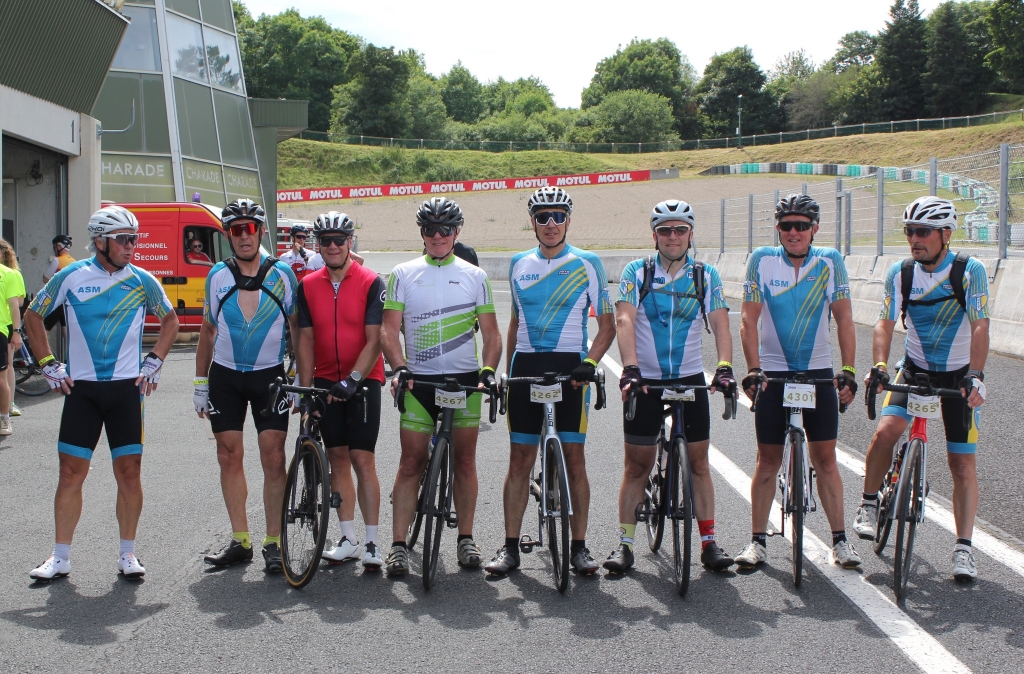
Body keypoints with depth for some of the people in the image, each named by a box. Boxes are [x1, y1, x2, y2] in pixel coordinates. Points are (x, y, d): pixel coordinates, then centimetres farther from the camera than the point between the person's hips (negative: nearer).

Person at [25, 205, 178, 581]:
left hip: (126, 388, 0)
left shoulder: (142, 281, 0)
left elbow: (170, 321, 16)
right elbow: (33, 317, 10)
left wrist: (153, 362, 6)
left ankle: (127, 554, 12)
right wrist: (49, 366, 5)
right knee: (71, 472, 1)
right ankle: (61, 557, 11)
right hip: (80, 388, 0)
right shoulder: (71, 277, -2)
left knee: (129, 471, 0)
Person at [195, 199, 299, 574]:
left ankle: (273, 542, 2)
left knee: (273, 457, -6)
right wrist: (200, 383, 9)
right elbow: (208, 332, 12)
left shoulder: (281, 274, -1)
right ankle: (240, 541, 12)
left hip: (269, 375, -2)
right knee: (230, 456, 3)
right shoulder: (217, 276, 5)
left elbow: (297, 329, 3)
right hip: (225, 376, 2)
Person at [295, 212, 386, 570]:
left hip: (363, 380, -4)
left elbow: (374, 340, -12)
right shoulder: (308, 285, 4)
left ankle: (372, 543, -3)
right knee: (338, 457, 7)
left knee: (362, 459, -8)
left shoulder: (370, 283, -8)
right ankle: (348, 539, 14)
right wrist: (305, 388, -3)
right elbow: (306, 339, 4)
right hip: (326, 382, 4)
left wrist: (354, 379, -21)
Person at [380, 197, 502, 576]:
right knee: (411, 463, -2)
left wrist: (488, 371, -11)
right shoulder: (403, 274, 6)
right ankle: (399, 544, 1)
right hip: (418, 380, -1)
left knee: (464, 461, 5)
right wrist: (399, 367, -16)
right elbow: (389, 327, 0)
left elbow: (491, 332, 6)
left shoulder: (474, 276, 7)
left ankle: (465, 538, 16)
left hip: (464, 379, 1)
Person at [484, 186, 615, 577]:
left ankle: (579, 546, 7)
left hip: (569, 368, -3)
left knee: (574, 458, -1)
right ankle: (511, 546, 8)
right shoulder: (519, 264, 11)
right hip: (526, 366, 3)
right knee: (520, 460, 3)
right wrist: (506, 372, 14)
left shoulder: (587, 263, 1)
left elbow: (607, 325, 2)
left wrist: (590, 362, -14)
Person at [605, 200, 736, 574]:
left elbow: (720, 324, -8)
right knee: (637, 465, 3)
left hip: (690, 378, 1)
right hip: (645, 381, -1)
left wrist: (724, 368, -24)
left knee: (699, 462, 4)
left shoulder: (705, 275, 1)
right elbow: (624, 320, -14)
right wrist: (630, 368, -29)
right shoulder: (637, 272, -3)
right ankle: (625, 542, 10)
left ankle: (709, 542, 11)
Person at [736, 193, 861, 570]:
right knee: (768, 460, 4)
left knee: (825, 458, 2)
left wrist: (848, 372, -13)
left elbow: (844, 320, -5)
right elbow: (749, 320, -10)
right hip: (773, 373, 0)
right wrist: (753, 370, -19)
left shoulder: (830, 262, -5)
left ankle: (840, 540, 10)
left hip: (818, 372, 0)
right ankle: (758, 542, 11)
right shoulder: (762, 260, -7)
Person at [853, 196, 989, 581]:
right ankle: (869, 505, 1)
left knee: (962, 463, -3)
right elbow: (885, 323, -12)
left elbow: (980, 327, -23)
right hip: (915, 370, 2)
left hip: (959, 375, -2)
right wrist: (879, 366, -29)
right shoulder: (901, 273, -8)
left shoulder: (970, 271, -16)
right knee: (885, 433, -21)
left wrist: (975, 376, -35)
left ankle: (963, 548, 5)